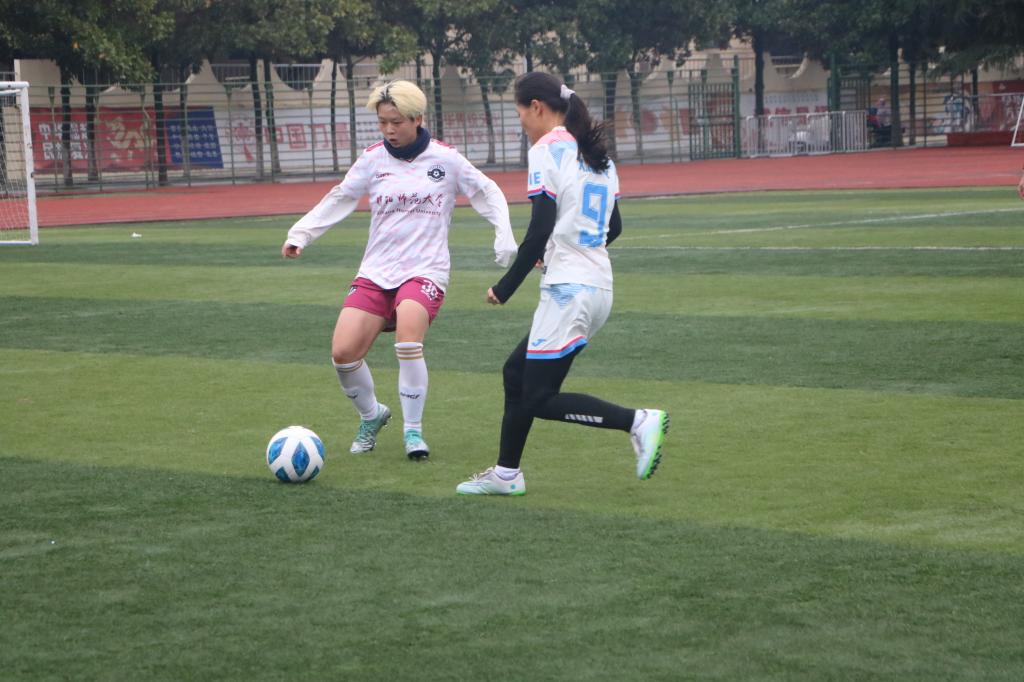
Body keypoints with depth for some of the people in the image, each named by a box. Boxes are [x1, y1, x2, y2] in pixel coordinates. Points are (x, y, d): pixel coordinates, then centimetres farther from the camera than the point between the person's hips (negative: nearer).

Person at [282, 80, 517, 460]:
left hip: (425, 270, -3)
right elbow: (338, 200, 9)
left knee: (408, 332, -32)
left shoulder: (445, 159, 0)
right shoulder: (372, 159, 5)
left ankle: (413, 430, -16)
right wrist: (300, 234, -2)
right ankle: (371, 416, 19)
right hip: (376, 271, 3)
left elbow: (487, 193, 10)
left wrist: (504, 236, 0)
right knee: (343, 352, -12)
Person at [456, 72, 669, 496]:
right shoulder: (595, 154, 14)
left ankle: (639, 422, -14)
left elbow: (540, 230, -17)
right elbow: (613, 227, 19)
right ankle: (506, 474, 23)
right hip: (599, 284, 9)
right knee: (517, 371, 18)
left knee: (539, 399, -4)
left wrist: (505, 288, -8)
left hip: (568, 289, -9)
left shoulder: (547, 150, -11)